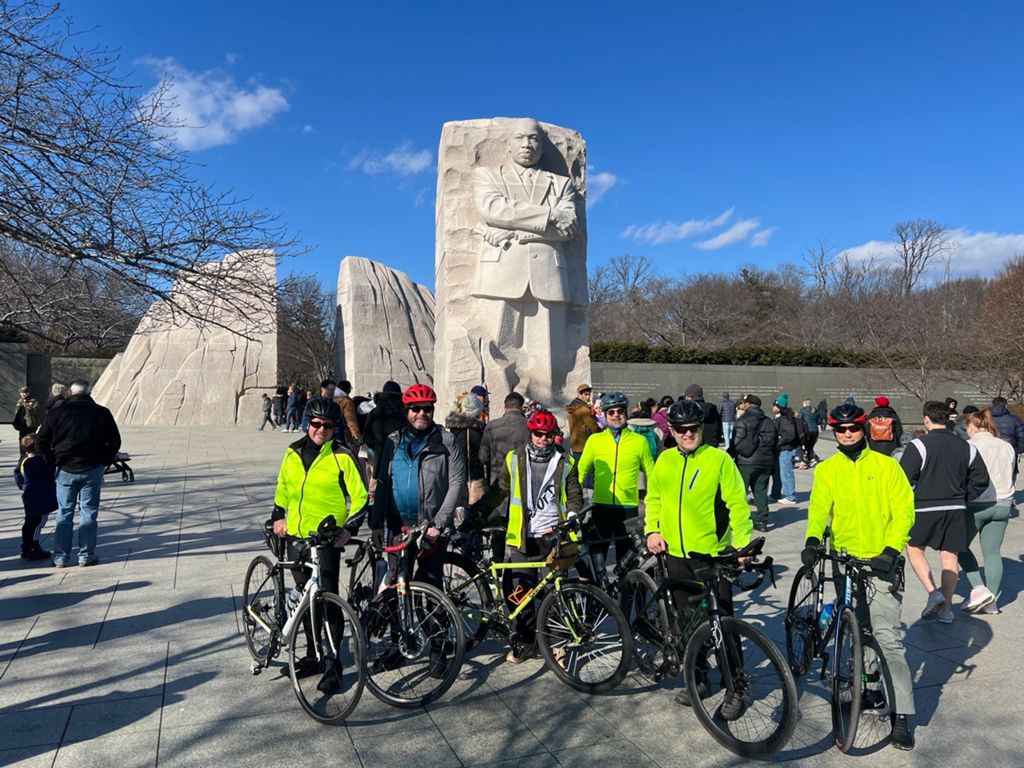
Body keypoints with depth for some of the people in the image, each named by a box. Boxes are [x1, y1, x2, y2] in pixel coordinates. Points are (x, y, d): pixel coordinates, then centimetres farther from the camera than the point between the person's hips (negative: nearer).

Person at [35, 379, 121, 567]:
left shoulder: (56, 413, 1)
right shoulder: (101, 413, 0)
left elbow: (41, 443, 1)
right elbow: (115, 441, 1)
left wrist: (54, 463, 12)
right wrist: (104, 462, 12)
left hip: (65, 470, 1)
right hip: (92, 470, -1)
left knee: (64, 514, 10)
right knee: (88, 513, 6)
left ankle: (60, 558, 13)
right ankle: (86, 556, 9)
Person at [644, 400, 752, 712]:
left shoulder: (719, 459, -9)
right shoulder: (664, 461, 5)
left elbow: (737, 504, -10)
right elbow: (654, 498, 15)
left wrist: (742, 543, -18)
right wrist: (652, 530, 3)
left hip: (713, 554, -4)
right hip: (676, 555, 5)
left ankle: (734, 688, 18)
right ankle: (698, 677, 32)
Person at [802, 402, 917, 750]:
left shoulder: (886, 465, -1)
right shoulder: (827, 470, 5)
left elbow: (904, 511, -5)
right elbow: (819, 508, -4)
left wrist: (891, 549, -17)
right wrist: (813, 540, -22)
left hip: (880, 562, -3)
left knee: (888, 637, -7)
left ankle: (901, 715, 0)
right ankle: (869, 690, 32)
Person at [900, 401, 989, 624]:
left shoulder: (919, 445, -11)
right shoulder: (966, 447, 5)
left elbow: (905, 478, -14)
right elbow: (981, 479, 7)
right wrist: (962, 499, 15)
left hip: (925, 509, -4)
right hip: (956, 510, 5)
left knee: (914, 549, 12)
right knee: (950, 556, 9)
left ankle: (933, 592, -4)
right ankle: (946, 608, 13)